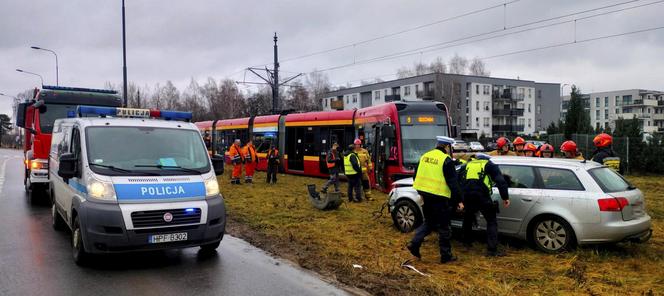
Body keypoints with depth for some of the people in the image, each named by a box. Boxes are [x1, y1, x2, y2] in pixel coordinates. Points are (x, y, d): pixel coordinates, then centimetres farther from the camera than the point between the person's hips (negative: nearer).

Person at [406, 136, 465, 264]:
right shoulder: (446, 160, -11)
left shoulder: (425, 156, 10)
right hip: (439, 197, -6)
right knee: (443, 227, 6)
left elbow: (417, 176, 16)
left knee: (429, 222, 22)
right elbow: (453, 182, -13)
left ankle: (414, 243, 9)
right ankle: (446, 256, 14)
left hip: (425, 195, 7)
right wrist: (460, 200, -8)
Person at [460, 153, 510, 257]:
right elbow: (501, 182, 3)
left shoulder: (466, 165, 27)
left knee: (468, 218, 27)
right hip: (481, 195, -4)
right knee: (492, 221, 6)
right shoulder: (490, 166, 17)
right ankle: (492, 250, -1)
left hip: (466, 196, 4)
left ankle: (467, 242, 39)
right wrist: (505, 198, 1)